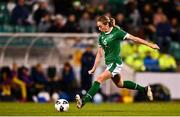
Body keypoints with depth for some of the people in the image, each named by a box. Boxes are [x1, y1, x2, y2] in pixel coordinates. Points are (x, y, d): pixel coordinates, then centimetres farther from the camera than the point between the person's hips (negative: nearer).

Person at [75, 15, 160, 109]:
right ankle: (145, 89, 35)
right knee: (120, 84, 19)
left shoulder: (116, 32, -11)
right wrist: (94, 68, 13)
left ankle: (84, 101, -29)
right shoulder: (101, 36, 9)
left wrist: (150, 44, -10)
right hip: (109, 63, 8)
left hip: (115, 63, -8)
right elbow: (99, 53, 15)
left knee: (99, 79, -21)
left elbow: (133, 38, -11)